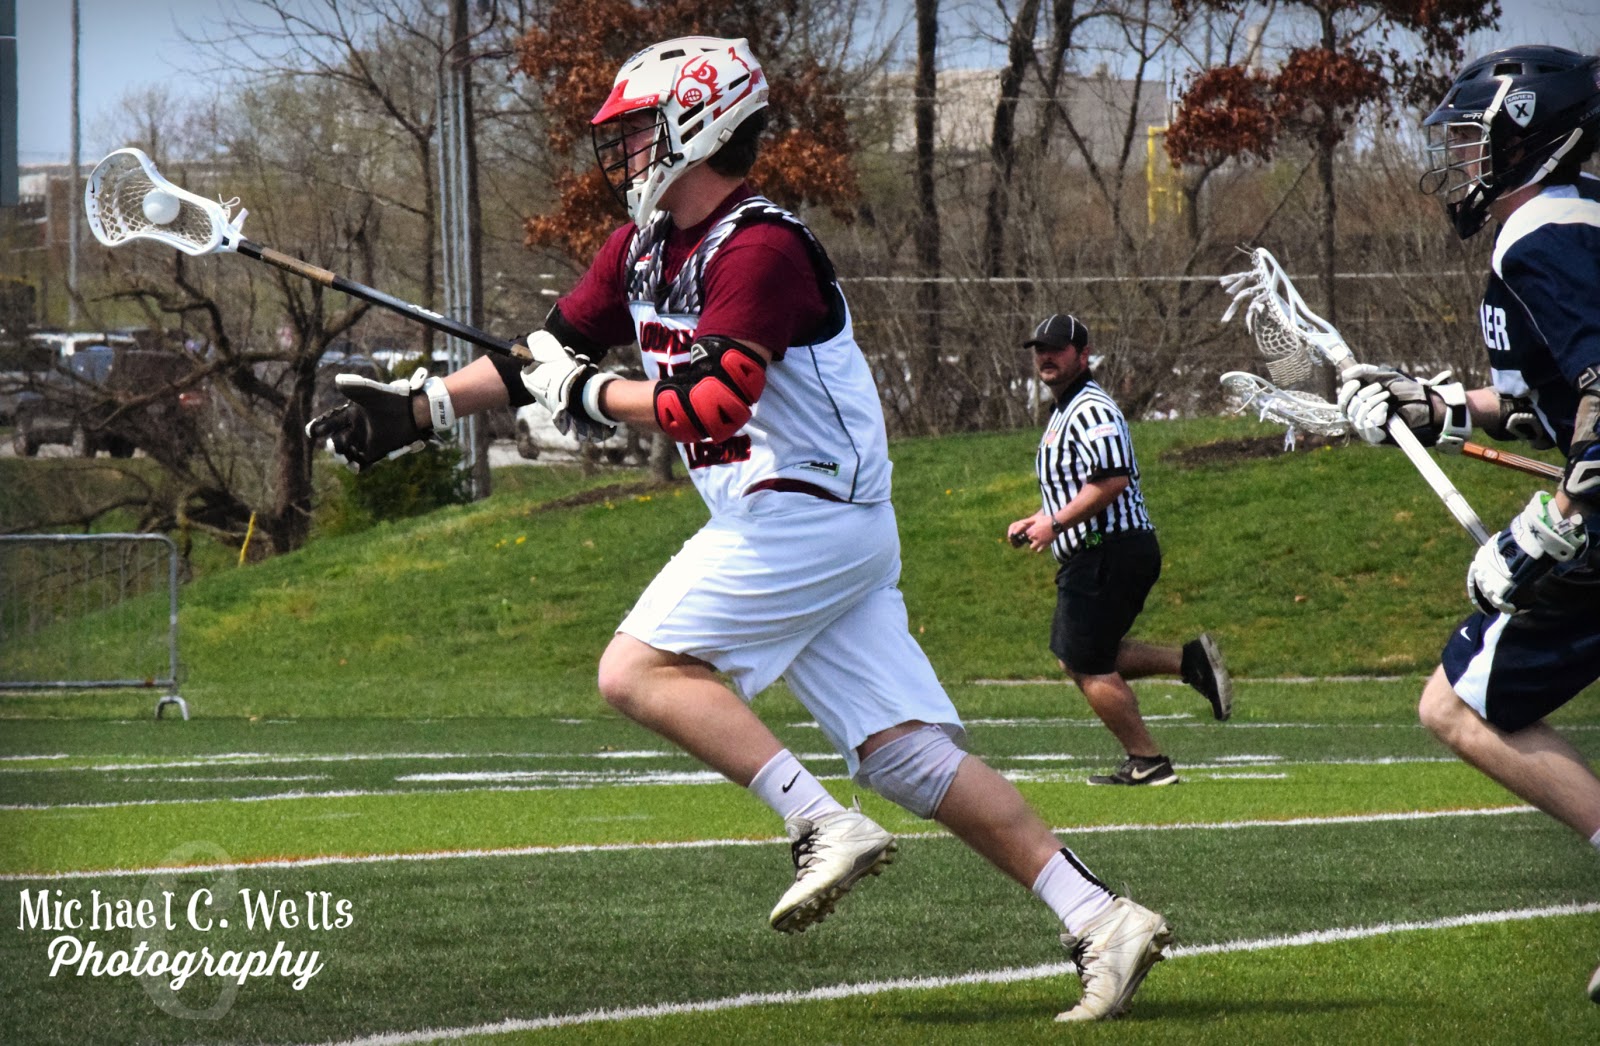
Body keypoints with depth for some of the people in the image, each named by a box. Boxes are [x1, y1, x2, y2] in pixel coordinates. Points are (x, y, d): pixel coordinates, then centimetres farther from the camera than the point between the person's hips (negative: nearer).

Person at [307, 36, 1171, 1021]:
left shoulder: (760, 249, -16)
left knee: (638, 670, -9)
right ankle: (1100, 920, -4)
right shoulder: (643, 250, 13)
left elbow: (714, 405, -25)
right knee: (908, 755, 1)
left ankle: (824, 825, -15)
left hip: (801, 519, -9)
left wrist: (592, 397, -12)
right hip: (814, 530, 9)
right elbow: (548, 355, 21)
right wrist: (419, 409, 17)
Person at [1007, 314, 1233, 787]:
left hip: (1109, 552, -11)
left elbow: (1112, 480, -26)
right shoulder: (1066, 410, 20)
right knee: (1075, 655, 17)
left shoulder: (1090, 410, -14)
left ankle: (1147, 762, 4)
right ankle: (1189, 661, 11)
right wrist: (1034, 522, 16)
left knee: (1089, 667, -3)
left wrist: (1056, 523, -23)